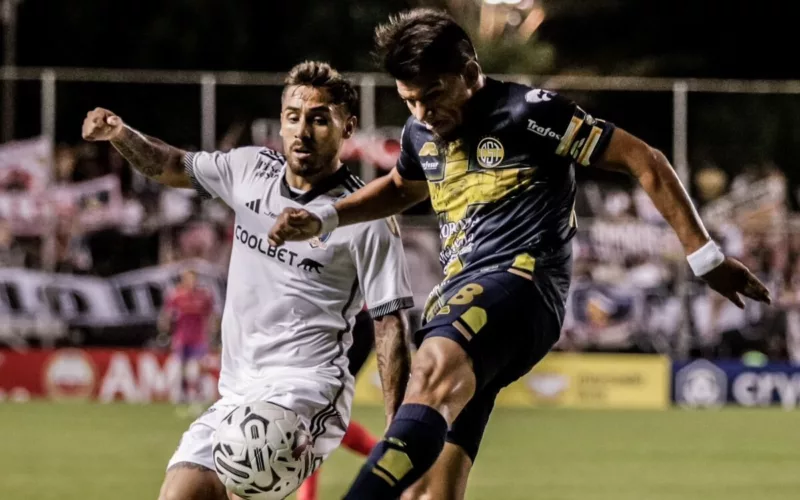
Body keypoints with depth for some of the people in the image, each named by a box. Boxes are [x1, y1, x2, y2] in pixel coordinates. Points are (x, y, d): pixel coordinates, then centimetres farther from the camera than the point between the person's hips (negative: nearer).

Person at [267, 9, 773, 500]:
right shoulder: (422, 133, 17)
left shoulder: (531, 111, -4)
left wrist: (705, 258, -2)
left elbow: (645, 161, 0)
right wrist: (322, 219, 28)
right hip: (458, 297, 9)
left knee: (434, 373, -39)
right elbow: (402, 187, 42)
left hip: (519, 282, -9)